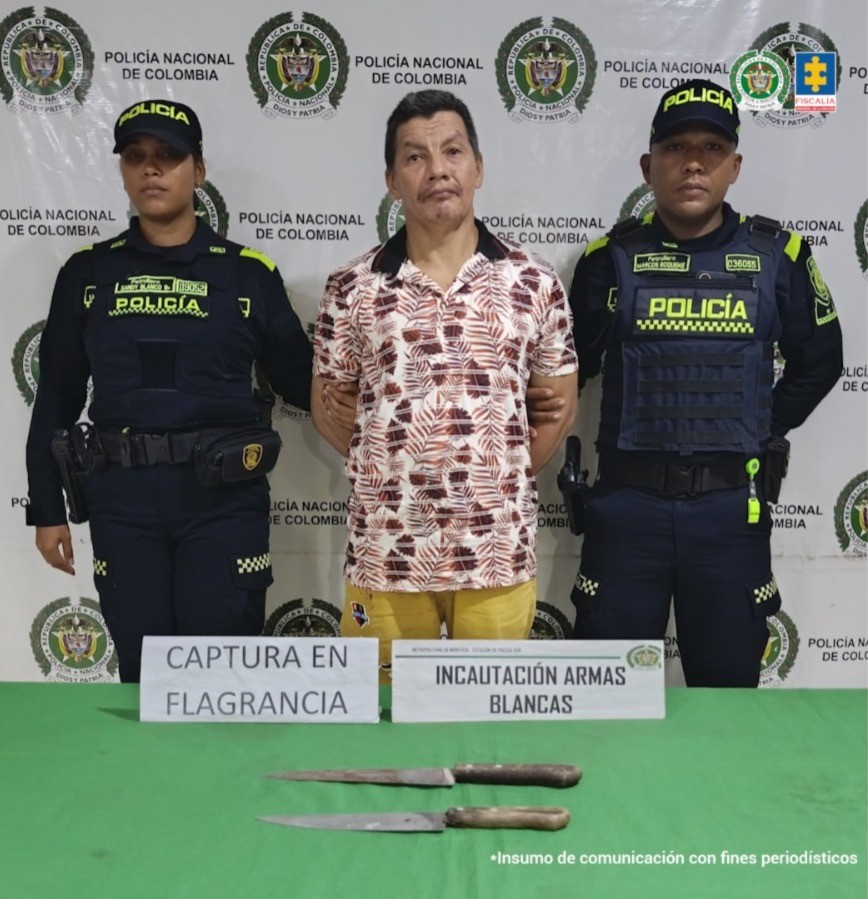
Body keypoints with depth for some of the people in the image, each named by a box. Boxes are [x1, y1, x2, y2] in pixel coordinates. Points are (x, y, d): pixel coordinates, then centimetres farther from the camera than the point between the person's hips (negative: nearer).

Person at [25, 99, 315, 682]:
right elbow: (56, 400, 10)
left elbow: (301, 382, 6)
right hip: (123, 500, 2)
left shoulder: (248, 272, 4)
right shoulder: (88, 274, 8)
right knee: (140, 673, 11)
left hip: (224, 495, -2)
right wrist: (47, 509, 9)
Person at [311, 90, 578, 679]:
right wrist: (394, 474, 2)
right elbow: (328, 406, 9)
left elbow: (560, 405, 8)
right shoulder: (353, 289, 2)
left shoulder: (534, 283, 2)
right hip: (386, 552, 0)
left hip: (499, 552, 0)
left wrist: (499, 480, 3)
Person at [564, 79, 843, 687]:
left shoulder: (777, 255, 2)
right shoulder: (611, 258, 0)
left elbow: (819, 360, 13)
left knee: (728, 685, 13)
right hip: (627, 504, 0)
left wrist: (764, 430, 9)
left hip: (731, 506, 1)